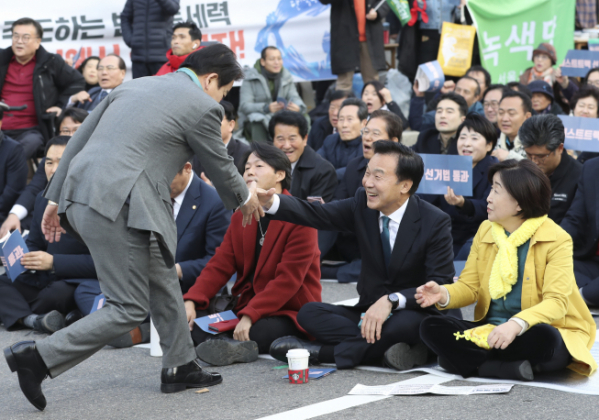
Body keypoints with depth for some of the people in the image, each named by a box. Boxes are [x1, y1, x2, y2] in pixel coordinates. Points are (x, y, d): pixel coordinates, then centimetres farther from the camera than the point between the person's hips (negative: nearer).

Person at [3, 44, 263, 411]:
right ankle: (37, 358, -5)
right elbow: (221, 166, 10)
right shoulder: (202, 106, -2)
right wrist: (245, 198, 31)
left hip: (80, 197, 9)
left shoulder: (135, 86, 20)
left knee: (163, 282, 20)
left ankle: (180, 368, 29)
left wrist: (56, 198, 22)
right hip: (118, 207, -9)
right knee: (129, 309, -1)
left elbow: (78, 140, 19)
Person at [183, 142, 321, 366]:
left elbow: (289, 279, -18)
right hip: (247, 307, 7)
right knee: (191, 319, -18)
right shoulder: (240, 216, 13)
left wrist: (249, 316, -27)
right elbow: (220, 265, 4)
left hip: (289, 313, -7)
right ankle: (238, 346, -29)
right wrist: (191, 301, -14)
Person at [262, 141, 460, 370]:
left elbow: (441, 285, -19)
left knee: (407, 323, -38)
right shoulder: (362, 204, -2)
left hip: (410, 313, -4)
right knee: (308, 313, -16)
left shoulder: (435, 222, -14)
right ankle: (385, 352, -29)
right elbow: (314, 213, -14)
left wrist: (392, 300, -31)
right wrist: (271, 202, -32)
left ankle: (322, 352, -24)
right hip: (369, 312, 5)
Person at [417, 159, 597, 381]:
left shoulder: (556, 240, -10)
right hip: (489, 329, 6)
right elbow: (469, 286, 7)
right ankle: (511, 367, -28)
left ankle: (472, 361, -21)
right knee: (431, 327, -17)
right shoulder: (485, 231, 8)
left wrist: (516, 324, -37)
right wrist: (443, 294, -17)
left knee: (545, 339, -40)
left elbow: (557, 302, -19)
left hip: (534, 332, -6)